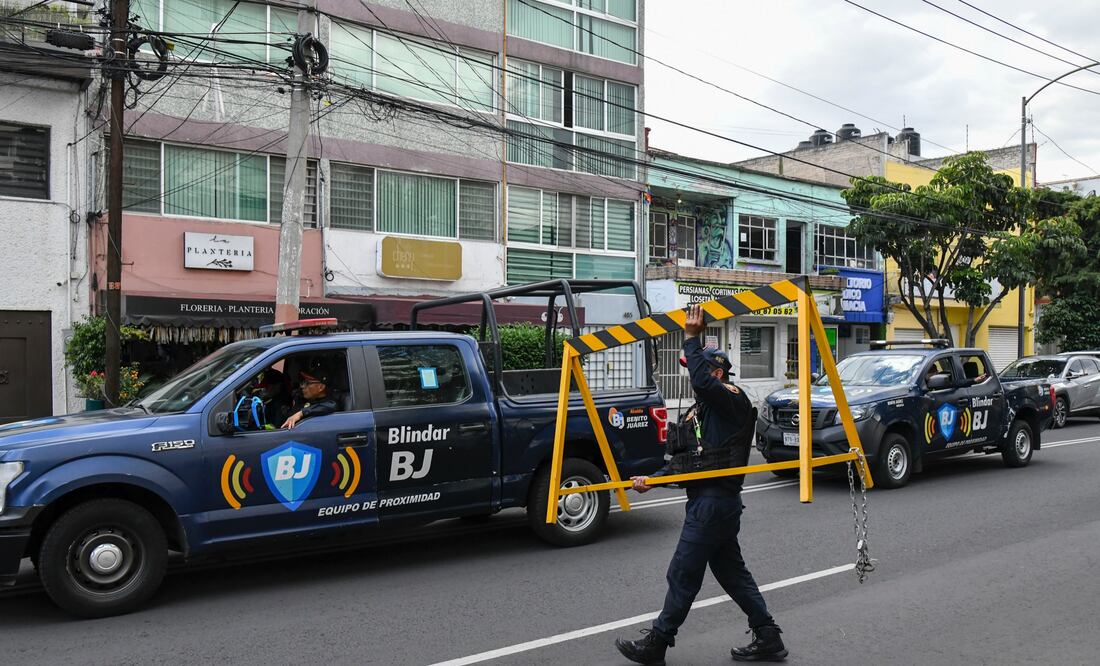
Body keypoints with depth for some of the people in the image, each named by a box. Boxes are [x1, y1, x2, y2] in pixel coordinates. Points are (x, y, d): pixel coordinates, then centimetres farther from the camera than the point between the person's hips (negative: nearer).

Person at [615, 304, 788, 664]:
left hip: (713, 503, -10)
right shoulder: (707, 408, 19)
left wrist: (691, 338, -25)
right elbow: (689, 456, 18)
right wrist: (653, 479, 7)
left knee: (683, 575, -1)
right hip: (712, 501, 11)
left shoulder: (733, 401, -11)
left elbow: (702, 380, -34)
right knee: (732, 572, 15)